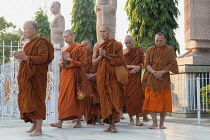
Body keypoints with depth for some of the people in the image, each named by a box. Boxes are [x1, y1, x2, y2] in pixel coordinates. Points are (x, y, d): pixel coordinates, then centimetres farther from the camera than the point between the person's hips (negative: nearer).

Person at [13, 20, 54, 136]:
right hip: (26, 76, 9)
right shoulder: (30, 43, 19)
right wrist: (20, 56, 5)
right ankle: (34, 125, 16)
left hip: (36, 76, -9)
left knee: (36, 100, -9)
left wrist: (25, 57, -18)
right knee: (27, 100, 8)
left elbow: (43, 58, -19)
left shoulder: (41, 42, -8)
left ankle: (38, 129, -8)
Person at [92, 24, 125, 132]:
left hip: (113, 75, -2)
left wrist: (107, 55, -11)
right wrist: (101, 56, -10)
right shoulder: (97, 46, 11)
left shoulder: (117, 45, 3)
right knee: (104, 98, -2)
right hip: (101, 76, 3)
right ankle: (110, 124, 1)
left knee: (113, 98, -8)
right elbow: (94, 62, 8)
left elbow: (121, 61, -6)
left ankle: (113, 124, -8)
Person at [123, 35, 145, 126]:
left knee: (137, 95, -8)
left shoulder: (138, 50, 8)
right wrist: (133, 66, -12)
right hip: (126, 77, 0)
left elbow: (142, 63, 7)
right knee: (128, 96, -3)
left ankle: (137, 119, -5)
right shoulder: (123, 52, 7)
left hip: (136, 76, 0)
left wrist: (137, 68, -12)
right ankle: (131, 119, 3)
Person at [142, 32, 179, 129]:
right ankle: (154, 122, -2)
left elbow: (172, 64, -1)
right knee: (151, 100, -6)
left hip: (164, 78, -1)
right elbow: (147, 64, 4)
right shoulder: (150, 50, 10)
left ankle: (161, 123, 2)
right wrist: (154, 72, -15)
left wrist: (162, 72, -13)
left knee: (164, 101, -3)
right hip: (151, 79, 1)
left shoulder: (169, 50, 6)